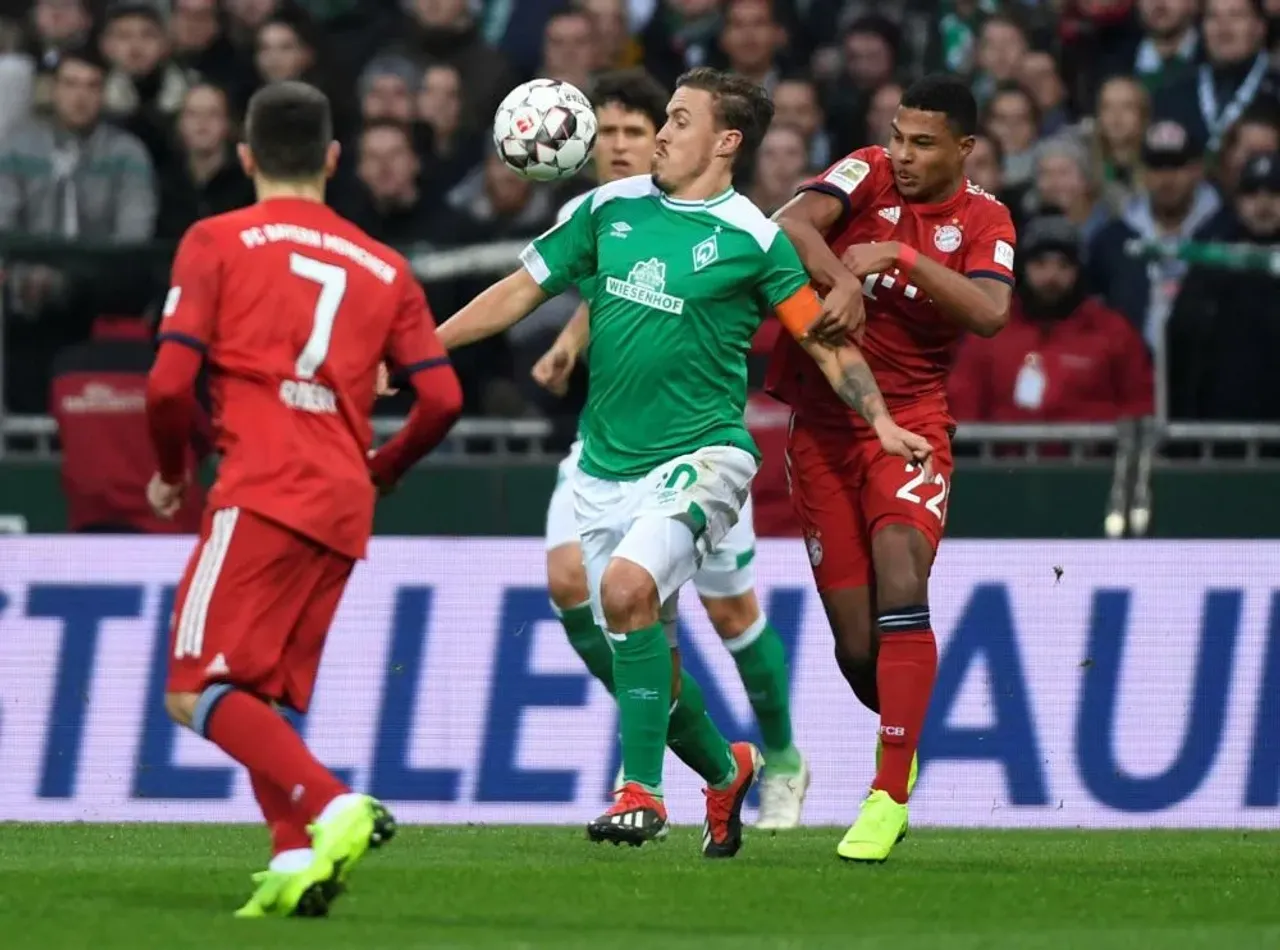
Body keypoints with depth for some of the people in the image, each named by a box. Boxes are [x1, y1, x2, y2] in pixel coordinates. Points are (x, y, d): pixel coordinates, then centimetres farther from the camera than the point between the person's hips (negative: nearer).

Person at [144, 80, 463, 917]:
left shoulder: (217, 243, 5)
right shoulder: (384, 267, 17)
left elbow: (171, 382, -5)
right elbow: (442, 397, 10)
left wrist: (172, 470, 13)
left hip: (262, 493, -5)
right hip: (344, 512, 6)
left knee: (199, 690, -7)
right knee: (262, 706, 13)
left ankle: (333, 806, -27)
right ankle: (295, 860, -8)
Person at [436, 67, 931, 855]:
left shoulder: (753, 240, -6)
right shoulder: (611, 209, 6)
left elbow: (826, 339, 0)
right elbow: (522, 291, 13)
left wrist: (882, 420, -14)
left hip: (700, 456, -5)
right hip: (607, 467, 5)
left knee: (627, 586, -30)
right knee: (644, 653, 8)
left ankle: (642, 790, -22)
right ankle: (725, 771, 35)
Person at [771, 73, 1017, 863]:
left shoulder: (985, 222, 0)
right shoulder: (868, 175, -1)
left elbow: (989, 313, -18)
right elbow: (793, 224, -20)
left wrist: (902, 257, -26)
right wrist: (841, 280, -37)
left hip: (911, 421, -1)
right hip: (824, 423, 1)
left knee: (901, 586, -23)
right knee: (856, 641, 0)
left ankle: (890, 795, -23)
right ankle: (901, 736, 32)